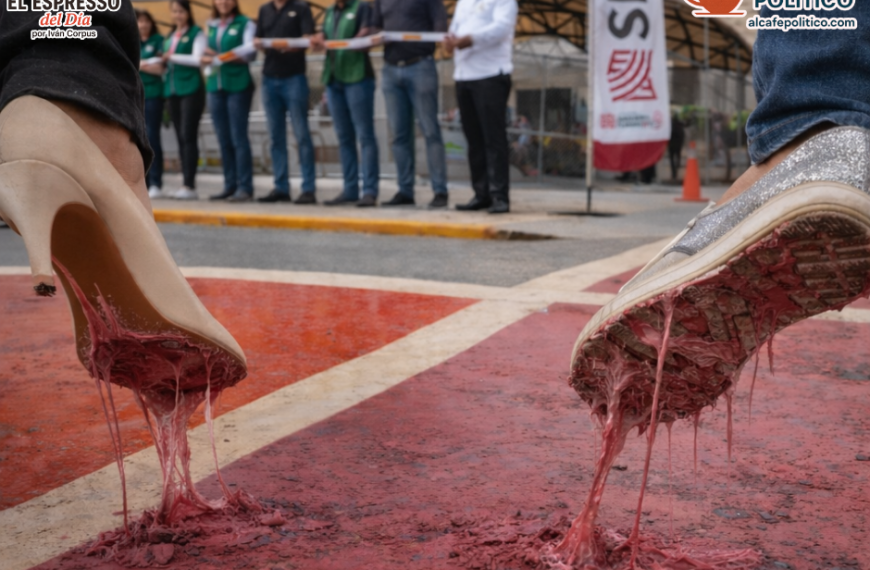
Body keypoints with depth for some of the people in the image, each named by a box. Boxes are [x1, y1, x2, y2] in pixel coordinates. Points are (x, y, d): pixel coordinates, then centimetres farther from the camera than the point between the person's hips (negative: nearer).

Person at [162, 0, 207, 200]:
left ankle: (190, 185, -11)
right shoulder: (170, 36, 18)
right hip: (172, 91, 7)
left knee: (188, 136, -10)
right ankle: (186, 185, 7)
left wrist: (172, 57, -8)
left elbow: (197, 59, -10)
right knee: (180, 138, 5)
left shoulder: (196, 33, 0)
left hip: (191, 89, -6)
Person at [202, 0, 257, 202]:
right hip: (215, 86, 5)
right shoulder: (211, 26, 17)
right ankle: (230, 186, 8)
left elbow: (250, 52, -10)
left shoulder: (245, 24, 1)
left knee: (238, 138, -8)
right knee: (223, 139, 4)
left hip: (238, 86, -5)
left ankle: (245, 188, -6)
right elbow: (205, 55, 16)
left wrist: (220, 57, -15)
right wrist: (206, 59, -7)